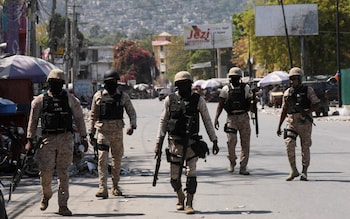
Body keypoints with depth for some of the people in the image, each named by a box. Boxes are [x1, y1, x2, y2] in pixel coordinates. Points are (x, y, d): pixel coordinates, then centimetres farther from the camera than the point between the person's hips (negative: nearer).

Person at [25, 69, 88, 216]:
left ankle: (63, 206, 2)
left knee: (63, 172, -1)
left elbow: (79, 118, 11)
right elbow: (33, 121, 8)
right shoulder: (40, 100, 6)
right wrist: (30, 140, 3)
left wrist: (83, 137, 6)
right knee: (45, 171, -5)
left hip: (66, 139, 0)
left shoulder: (70, 99, 7)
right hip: (48, 139, 0)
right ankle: (46, 195, 24)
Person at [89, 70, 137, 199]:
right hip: (103, 130, -2)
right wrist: (91, 130, 8)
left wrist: (132, 125, -12)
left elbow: (131, 112, 5)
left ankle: (115, 186, 22)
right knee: (103, 159, -12)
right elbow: (93, 115, 11)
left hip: (118, 131, 2)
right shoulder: (98, 96, 3)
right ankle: (102, 188, -17)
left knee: (117, 159, 9)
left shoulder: (123, 96, 3)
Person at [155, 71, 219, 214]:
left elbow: (207, 121, 3)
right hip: (175, 143, 1)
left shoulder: (198, 100, -1)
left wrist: (214, 141, 0)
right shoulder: (170, 100, 1)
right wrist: (158, 142, 1)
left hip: (191, 143, -1)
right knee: (174, 177, 6)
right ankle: (180, 198, 33)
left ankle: (189, 204, -1)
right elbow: (163, 121, 6)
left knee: (191, 174, -11)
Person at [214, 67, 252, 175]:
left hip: (244, 117, 1)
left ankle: (243, 167, 4)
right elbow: (220, 105, 4)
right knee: (231, 140, -13)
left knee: (245, 143, -1)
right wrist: (216, 118, -3)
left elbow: (250, 102, 13)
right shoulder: (226, 89, 4)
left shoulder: (246, 88, 6)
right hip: (231, 118, -1)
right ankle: (232, 162, 11)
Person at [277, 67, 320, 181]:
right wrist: (279, 126, 12)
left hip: (305, 122, -2)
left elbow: (316, 104, -2)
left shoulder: (308, 90, 1)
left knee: (305, 147, 2)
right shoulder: (287, 93, 10)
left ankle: (304, 172, 12)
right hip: (291, 122, 2)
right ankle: (294, 171, -2)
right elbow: (284, 110, 15)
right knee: (289, 145, -13)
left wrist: (307, 112, -20)